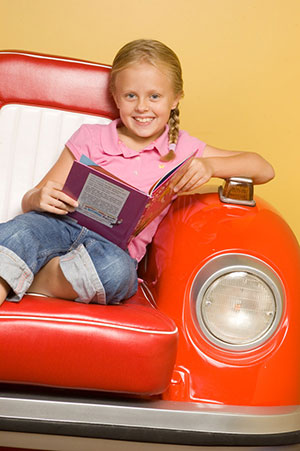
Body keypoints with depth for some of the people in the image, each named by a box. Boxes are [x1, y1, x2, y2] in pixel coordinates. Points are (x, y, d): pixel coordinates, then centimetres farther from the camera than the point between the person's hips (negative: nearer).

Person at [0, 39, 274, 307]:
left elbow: (264, 169, 13)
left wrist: (210, 165, -7)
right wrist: (39, 198, -13)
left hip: (118, 249, 0)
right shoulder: (91, 138, 15)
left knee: (115, 269, -38)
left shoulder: (181, 148, 16)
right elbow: (29, 200, 13)